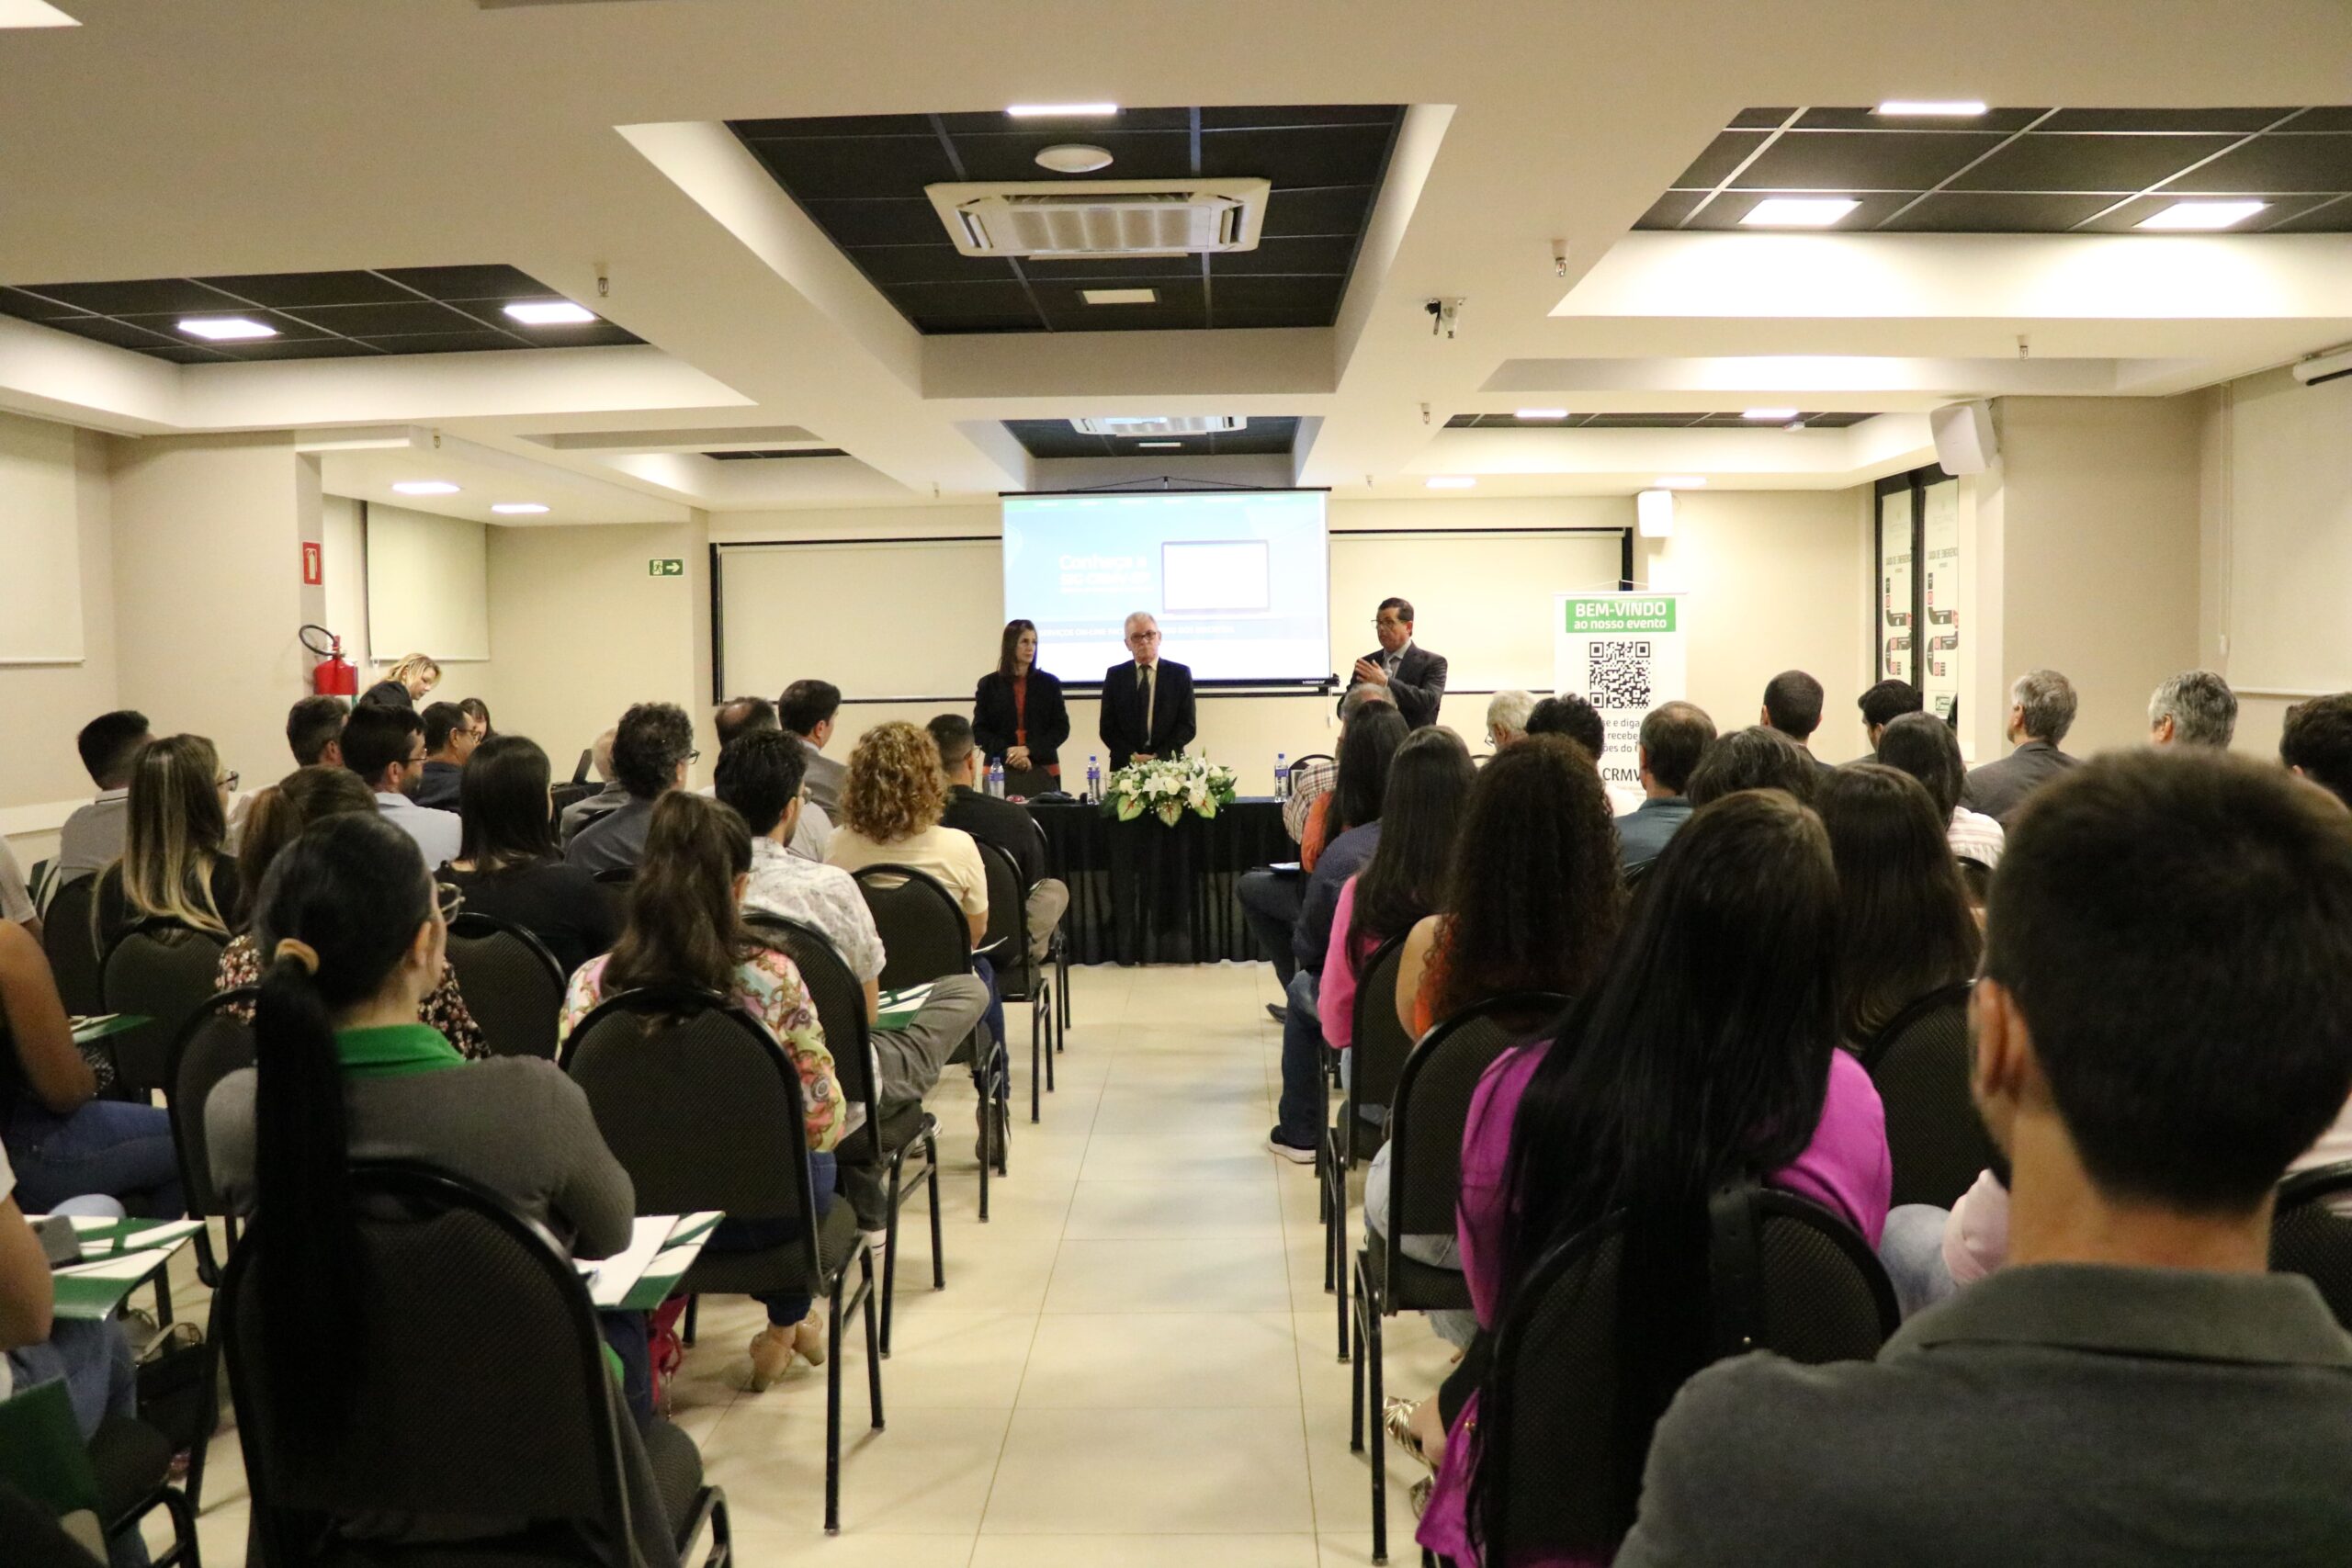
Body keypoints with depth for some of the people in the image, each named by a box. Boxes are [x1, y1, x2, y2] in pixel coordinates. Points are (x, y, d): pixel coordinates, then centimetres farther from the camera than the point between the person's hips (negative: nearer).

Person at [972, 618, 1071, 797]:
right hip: (1001, 771, -1)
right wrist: (1007, 754, -12)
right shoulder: (989, 685, 6)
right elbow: (979, 730, 4)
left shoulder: (1049, 683, 8)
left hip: (1043, 770, 1)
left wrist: (1029, 750, -10)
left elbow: (1061, 727, 4)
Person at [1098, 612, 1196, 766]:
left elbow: (1188, 725, -1)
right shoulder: (1115, 675, 5)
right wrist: (1132, 756, -12)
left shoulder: (1180, 673, 2)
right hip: (1125, 765, 1)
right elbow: (1107, 727, 3)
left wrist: (1160, 756, -13)